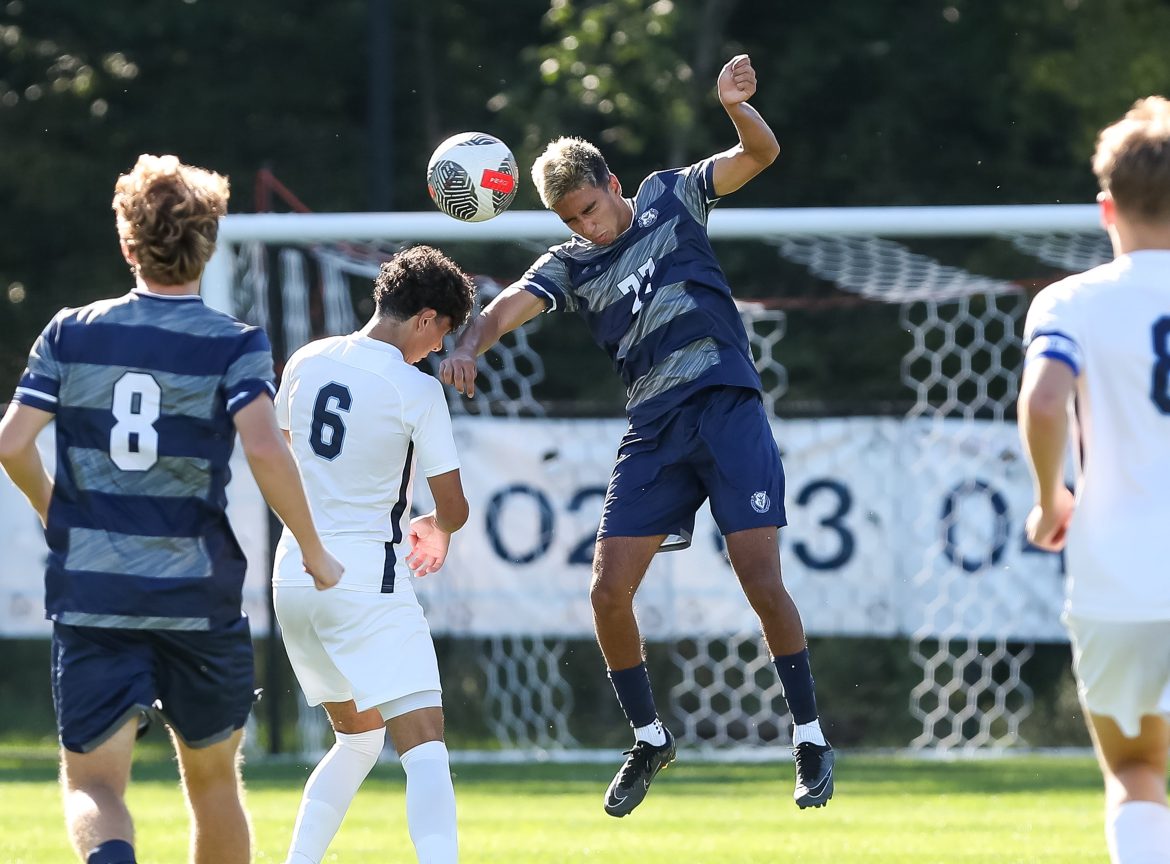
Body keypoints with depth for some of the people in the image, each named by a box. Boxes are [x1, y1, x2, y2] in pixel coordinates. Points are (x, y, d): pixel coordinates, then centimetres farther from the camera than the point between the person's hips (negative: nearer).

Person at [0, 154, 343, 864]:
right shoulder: (234, 345, -4)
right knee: (212, 777, 17)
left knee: (93, 781, -1)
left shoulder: (70, 333, 3)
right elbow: (264, 447, -19)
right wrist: (315, 553, -6)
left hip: (90, 592, 1)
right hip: (199, 593, -1)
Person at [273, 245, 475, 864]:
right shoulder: (417, 390, -10)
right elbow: (453, 506, -7)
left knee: (359, 738, 24)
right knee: (425, 746, -13)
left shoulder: (307, 362, 7)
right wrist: (437, 530, 17)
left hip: (295, 575, 7)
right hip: (367, 581, -7)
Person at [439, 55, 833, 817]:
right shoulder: (570, 266, 8)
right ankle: (649, 738, 15)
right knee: (609, 592, -4)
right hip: (655, 431, 4)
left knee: (761, 580, -11)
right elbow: (514, 304, -8)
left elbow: (761, 154, -1)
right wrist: (470, 345, -30)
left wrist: (738, 106, -23)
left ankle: (810, 738, 2)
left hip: (728, 406, -4)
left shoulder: (670, 198, 5)